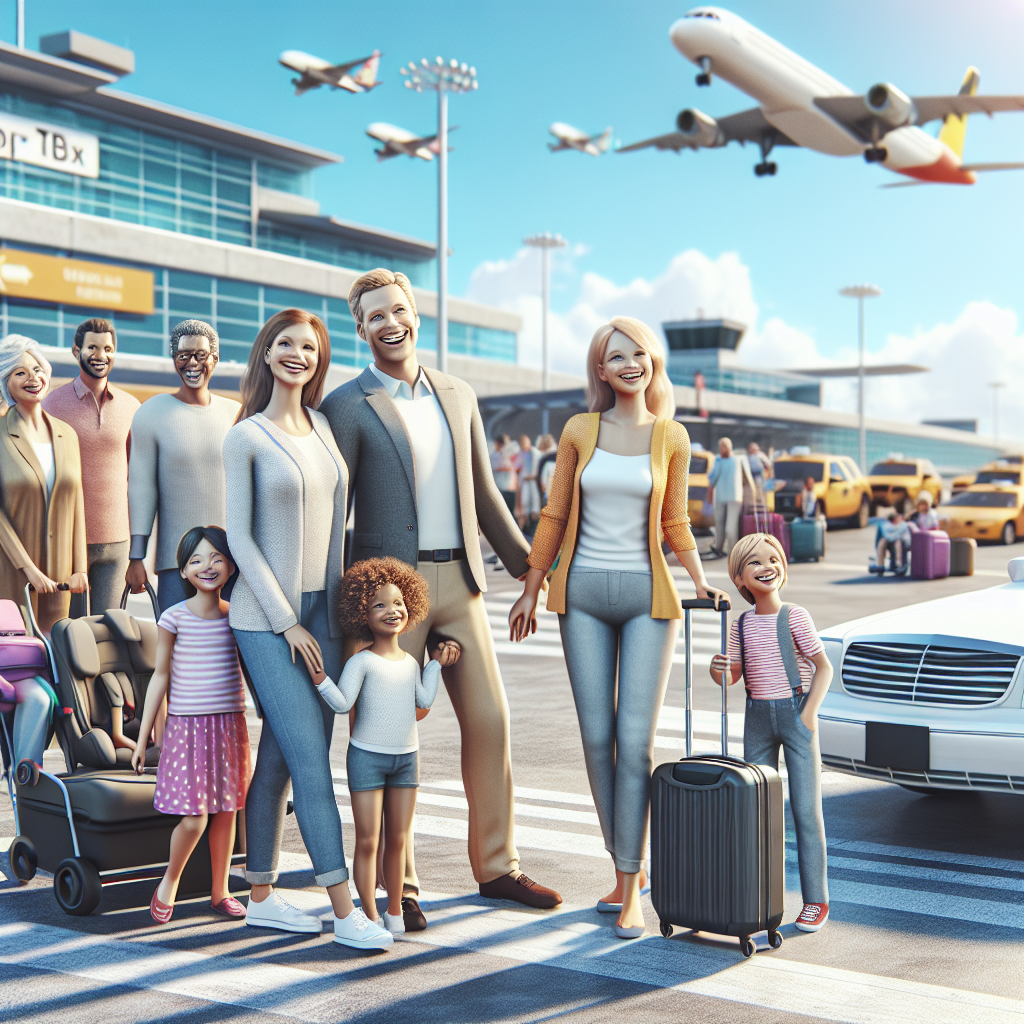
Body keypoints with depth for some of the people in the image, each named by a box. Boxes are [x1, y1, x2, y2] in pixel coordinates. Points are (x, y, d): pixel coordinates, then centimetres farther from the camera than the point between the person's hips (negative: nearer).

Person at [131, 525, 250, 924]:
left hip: (231, 726, 3)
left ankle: (220, 891, 25)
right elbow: (160, 677, 0)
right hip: (188, 726, -3)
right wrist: (142, 737, 1)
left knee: (226, 811, 9)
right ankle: (170, 879, 19)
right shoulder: (174, 618, -6)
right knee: (193, 818, -7)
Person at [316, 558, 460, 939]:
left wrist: (436, 663, 16)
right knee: (367, 841, -1)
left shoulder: (410, 662, 8)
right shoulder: (362, 662, -10)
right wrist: (319, 678, -33)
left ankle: (394, 912, 22)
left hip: (406, 757, 5)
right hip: (367, 757, -5)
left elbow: (424, 700, 14)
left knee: (398, 840, 10)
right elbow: (343, 703, -19)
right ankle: (370, 916, 8)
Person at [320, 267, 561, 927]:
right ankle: (399, 885, 14)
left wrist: (528, 566, 18)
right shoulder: (348, 407, -3)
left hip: (460, 581, 5)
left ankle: (497, 867, 21)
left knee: (490, 722, 7)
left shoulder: (459, 396, 13)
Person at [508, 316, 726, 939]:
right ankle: (630, 868, 19)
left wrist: (702, 584, -5)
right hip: (584, 594, 2)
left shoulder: (672, 438, 3)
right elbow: (556, 514, 10)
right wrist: (531, 589, 11)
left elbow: (675, 522, 9)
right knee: (597, 738, 2)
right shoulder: (579, 431, 4)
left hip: (647, 596, -1)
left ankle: (630, 890, 1)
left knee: (635, 741, -8)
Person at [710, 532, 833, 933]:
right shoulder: (741, 625, 3)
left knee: (806, 809, -2)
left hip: (796, 712, -4)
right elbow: (731, 678, 6)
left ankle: (815, 899, 6)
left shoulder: (795, 617, -8)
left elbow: (824, 667, -5)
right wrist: (718, 668, -17)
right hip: (758, 717, 4)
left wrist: (809, 713, -13)